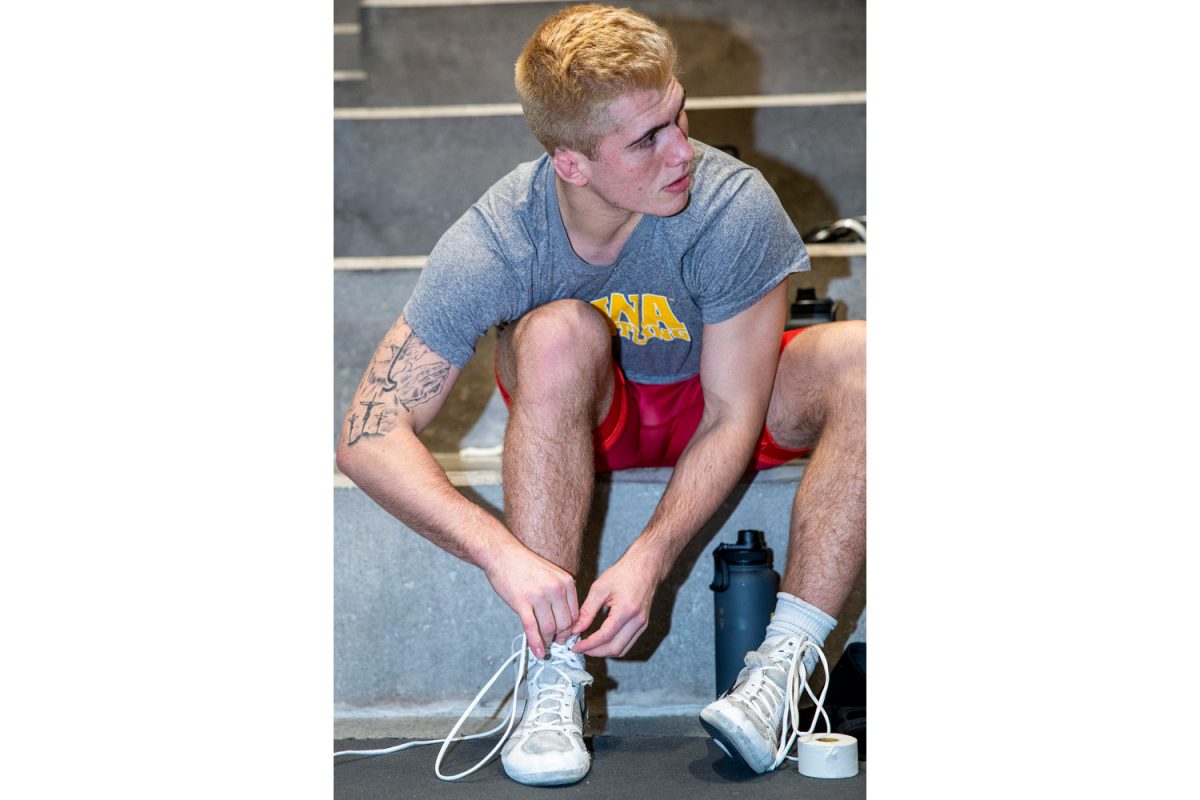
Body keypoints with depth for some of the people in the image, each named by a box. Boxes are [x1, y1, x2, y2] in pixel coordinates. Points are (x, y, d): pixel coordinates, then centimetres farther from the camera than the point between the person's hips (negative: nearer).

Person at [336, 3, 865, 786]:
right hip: (588, 418, 0)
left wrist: (651, 555, -36)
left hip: (711, 399, 1)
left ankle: (782, 667, -30)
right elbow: (369, 435, -29)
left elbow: (733, 417, -23)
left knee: (864, 360, -29)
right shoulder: (496, 242, -29)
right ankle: (556, 679, -31)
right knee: (558, 334, -36)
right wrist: (502, 553, -42)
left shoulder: (735, 207, -30)